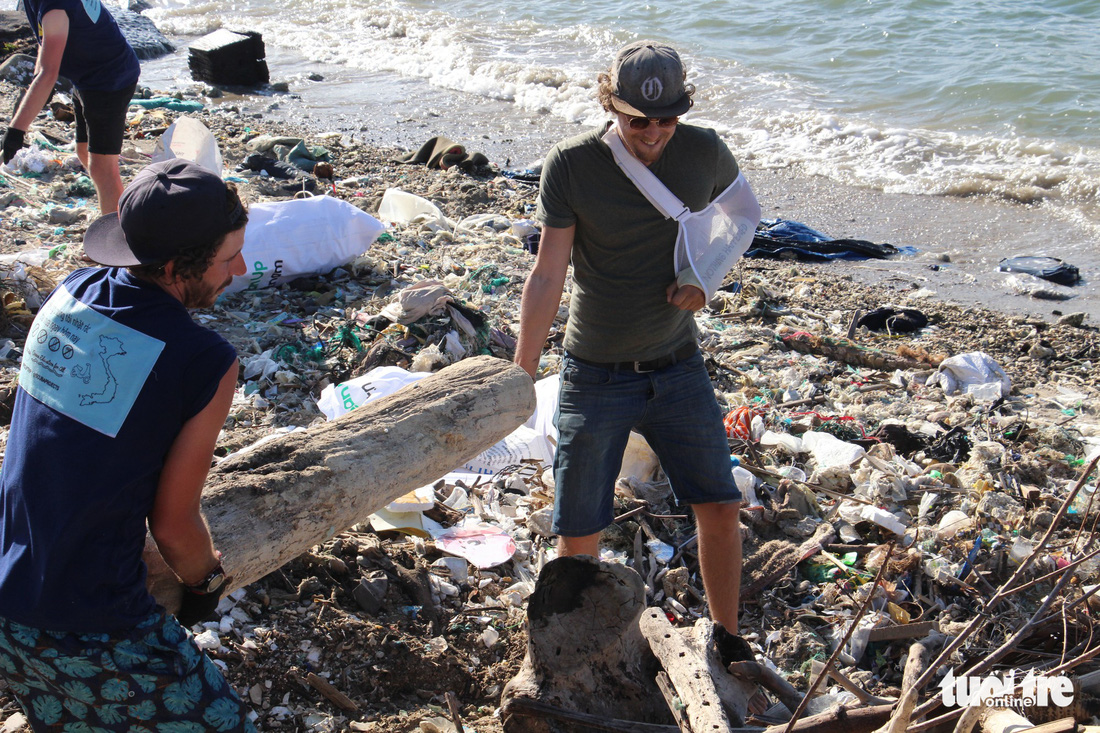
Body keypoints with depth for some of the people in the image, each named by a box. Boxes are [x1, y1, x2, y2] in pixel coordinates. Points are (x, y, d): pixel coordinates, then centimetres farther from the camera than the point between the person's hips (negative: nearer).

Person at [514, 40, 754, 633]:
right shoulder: (571, 165, -15)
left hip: (678, 368, 2)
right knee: (579, 534, 4)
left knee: (720, 508, 4)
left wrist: (706, 277, -5)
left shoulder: (704, 153, -8)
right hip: (596, 378, -2)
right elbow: (547, 278, -13)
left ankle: (726, 643, 26)